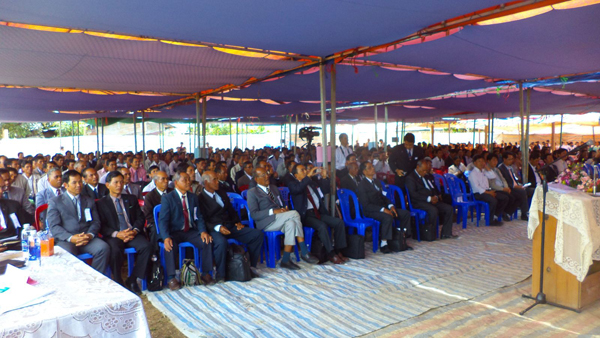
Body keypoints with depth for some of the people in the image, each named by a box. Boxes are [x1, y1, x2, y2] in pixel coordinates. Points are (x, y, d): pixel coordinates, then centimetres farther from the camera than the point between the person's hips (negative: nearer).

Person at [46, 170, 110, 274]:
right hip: (65, 240, -2)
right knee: (68, 253, -36)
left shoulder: (89, 201, 23)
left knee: (104, 248, -28)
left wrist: (90, 235, -9)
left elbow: (96, 222, 14)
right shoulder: (55, 202, 13)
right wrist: (71, 238, -17)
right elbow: (54, 226, 1)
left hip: (87, 238, 3)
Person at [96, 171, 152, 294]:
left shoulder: (131, 199, 20)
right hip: (113, 236, -2)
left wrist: (135, 231, -9)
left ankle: (132, 280, -15)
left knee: (147, 247, -27)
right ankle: (119, 283, -16)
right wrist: (117, 234, -17)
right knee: (115, 250, -36)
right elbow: (101, 225, 1)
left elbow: (140, 218, 12)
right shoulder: (101, 203, 11)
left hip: (132, 234, 3)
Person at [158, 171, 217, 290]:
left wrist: (203, 231, -11)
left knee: (207, 242, -20)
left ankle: (205, 274, -7)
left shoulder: (193, 197, 12)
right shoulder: (167, 198, -3)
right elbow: (163, 220, -11)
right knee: (169, 246, -34)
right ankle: (171, 278, -20)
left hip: (191, 231, 4)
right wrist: (166, 237, -29)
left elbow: (198, 217, 9)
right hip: (174, 232, -4)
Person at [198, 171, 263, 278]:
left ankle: (252, 266, -2)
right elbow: (203, 221, -10)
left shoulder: (222, 193, 19)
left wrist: (237, 222, 5)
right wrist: (218, 227, -25)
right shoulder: (200, 198, -3)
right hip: (214, 229, -6)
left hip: (230, 226, 7)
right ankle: (220, 274, -21)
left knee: (258, 234, -11)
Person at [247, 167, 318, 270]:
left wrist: (284, 209, 1)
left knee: (290, 223, -30)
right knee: (294, 213, -27)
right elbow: (254, 214, -8)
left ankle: (286, 260, -28)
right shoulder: (252, 192, 3)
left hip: (279, 221, 6)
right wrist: (273, 211, -20)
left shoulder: (274, 188, 24)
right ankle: (304, 253, -21)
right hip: (266, 223, -6)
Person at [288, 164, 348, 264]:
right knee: (322, 226, -32)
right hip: (306, 215, -6)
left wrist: (324, 177, 9)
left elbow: (325, 191, 23)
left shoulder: (311, 182, 21)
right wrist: (308, 176, -20)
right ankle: (331, 254, -20)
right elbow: (298, 189, -21)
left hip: (318, 212, 7)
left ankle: (338, 251, -7)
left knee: (339, 222, -12)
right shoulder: (292, 184, 3)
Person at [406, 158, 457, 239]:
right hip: (419, 202, -8)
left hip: (432, 200, 8)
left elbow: (434, 188, 28)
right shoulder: (410, 177, -3)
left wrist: (436, 196, 4)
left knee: (449, 208, -7)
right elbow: (413, 194, -15)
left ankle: (446, 233, -2)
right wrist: (429, 198, -19)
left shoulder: (427, 177, 24)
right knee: (433, 210, -34)